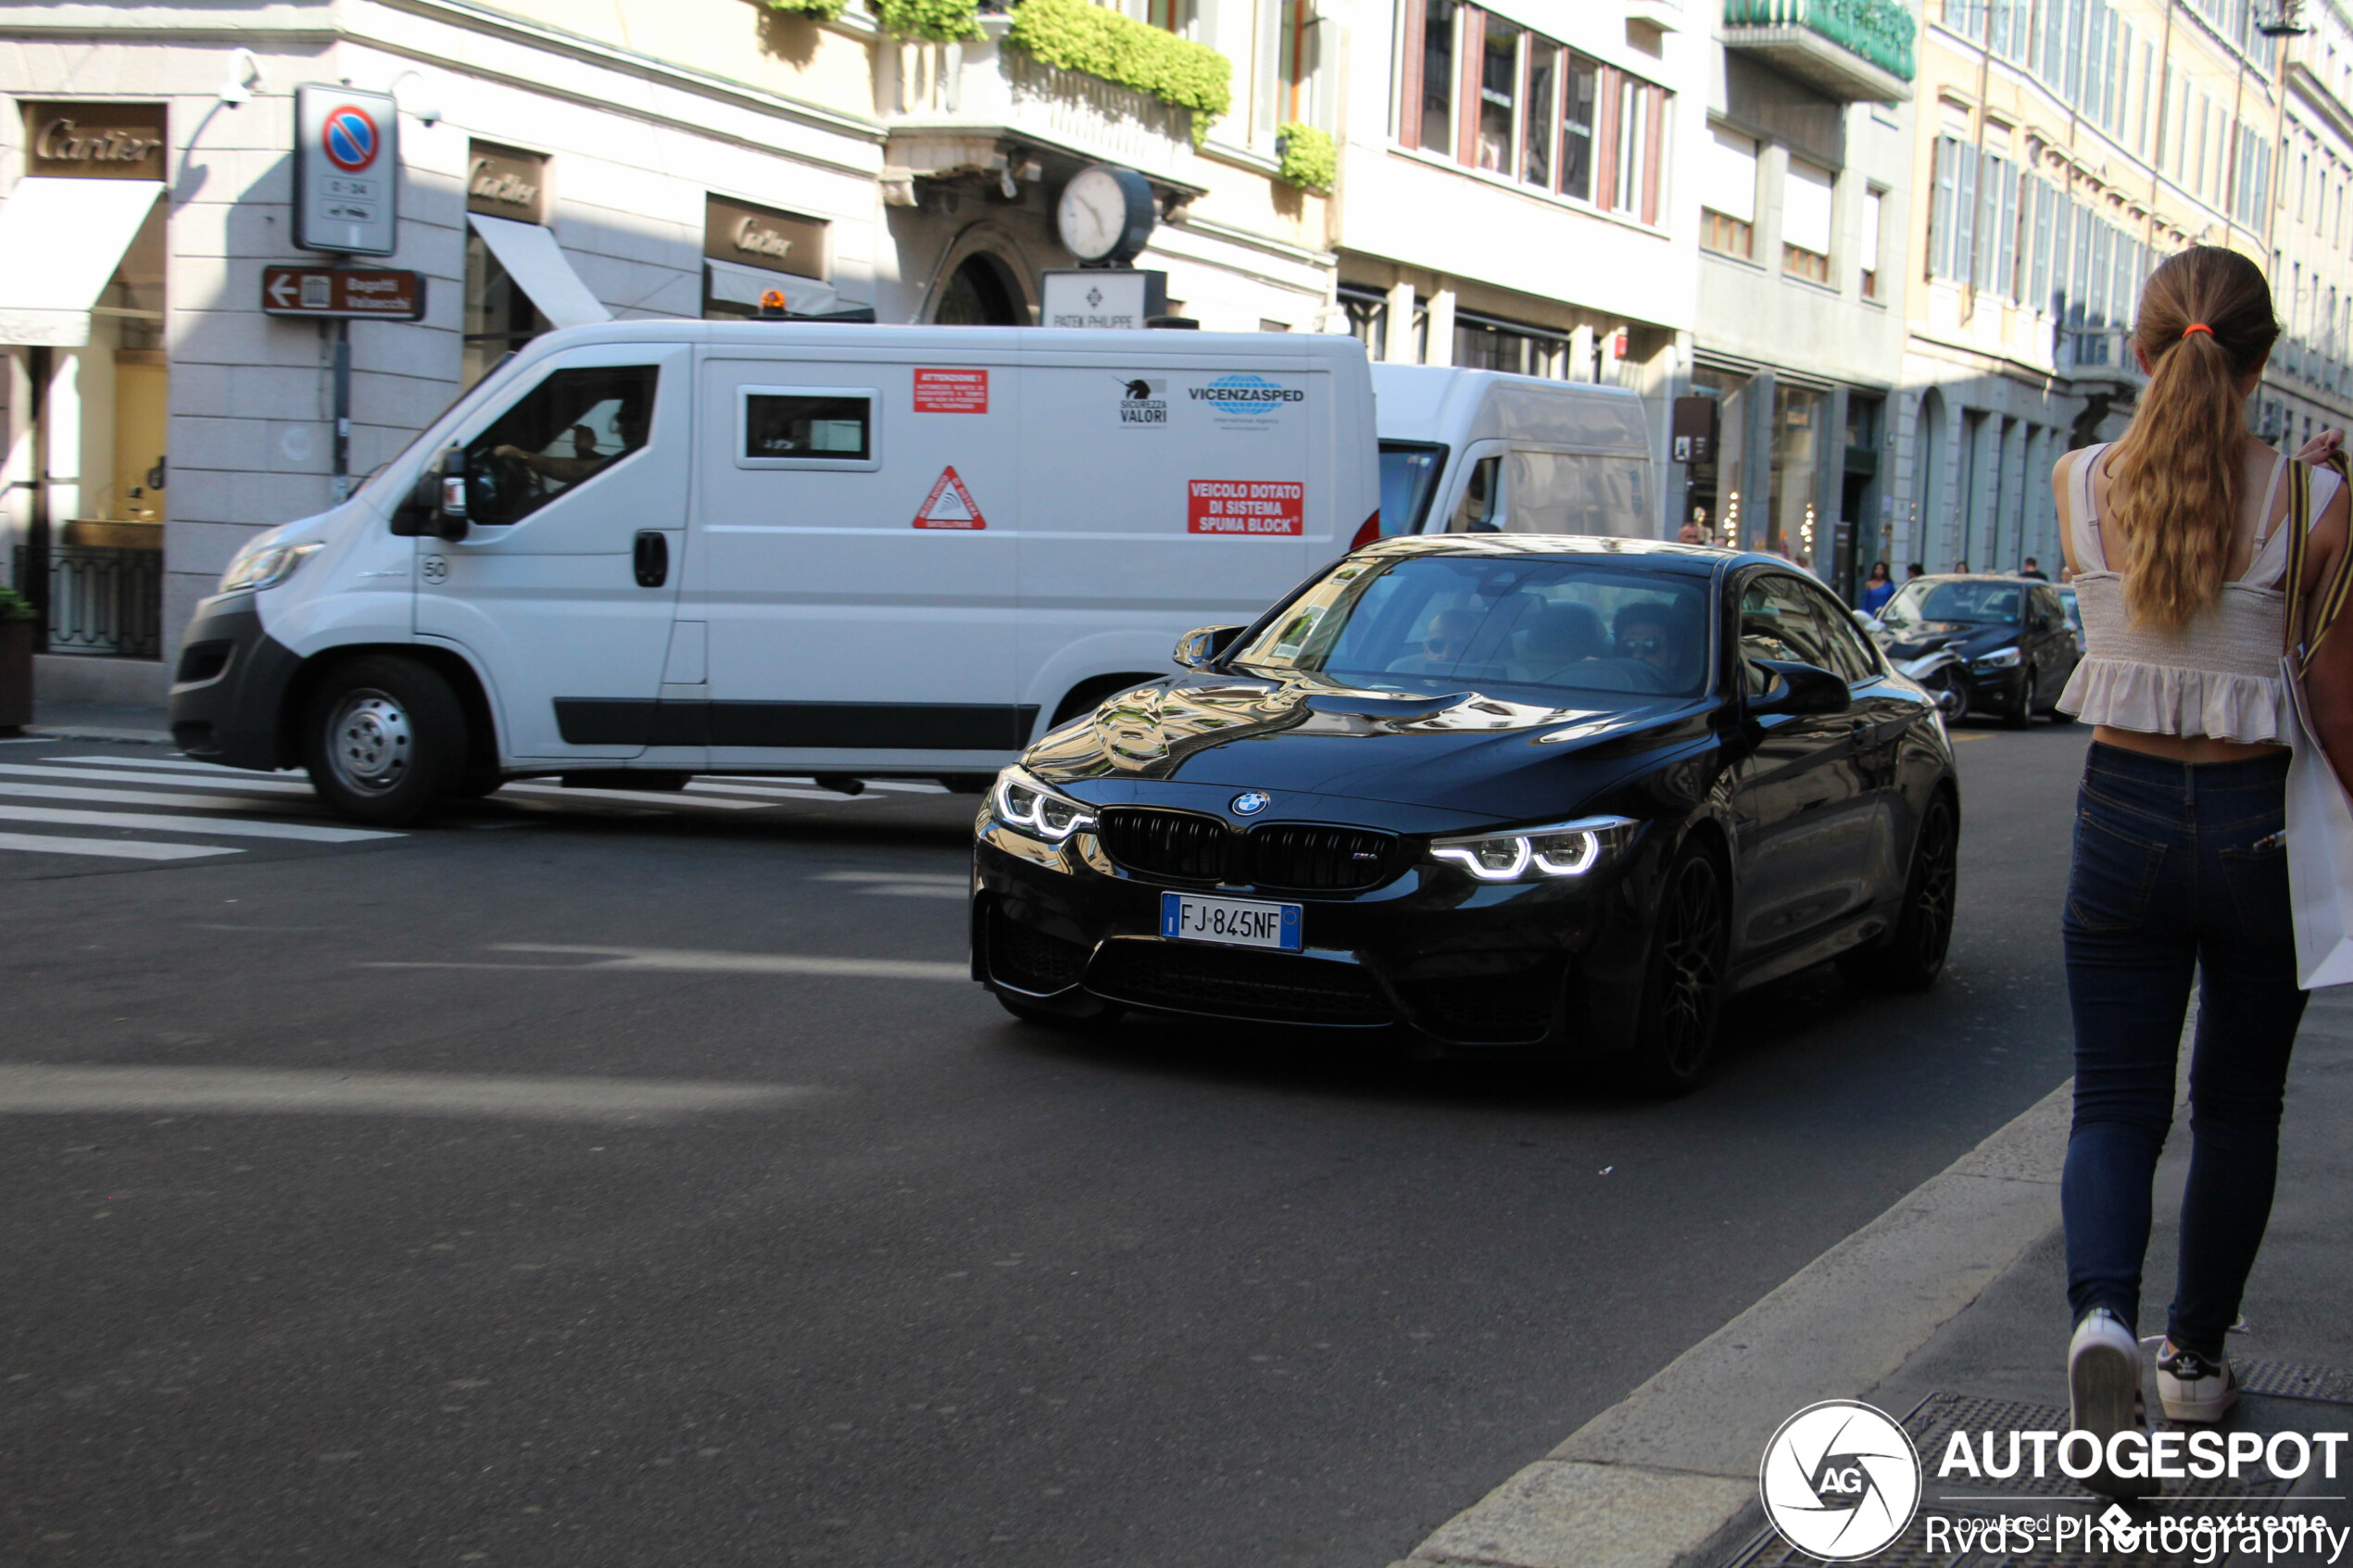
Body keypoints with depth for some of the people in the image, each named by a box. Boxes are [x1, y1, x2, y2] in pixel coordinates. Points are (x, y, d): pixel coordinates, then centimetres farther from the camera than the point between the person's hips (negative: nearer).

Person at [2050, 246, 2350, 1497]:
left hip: (2124, 814, 1)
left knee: (2115, 1102, 7)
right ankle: (2197, 1358, 29)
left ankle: (2103, 1317, -19)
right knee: (2237, 1109, 18)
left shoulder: (2080, 484, -5)